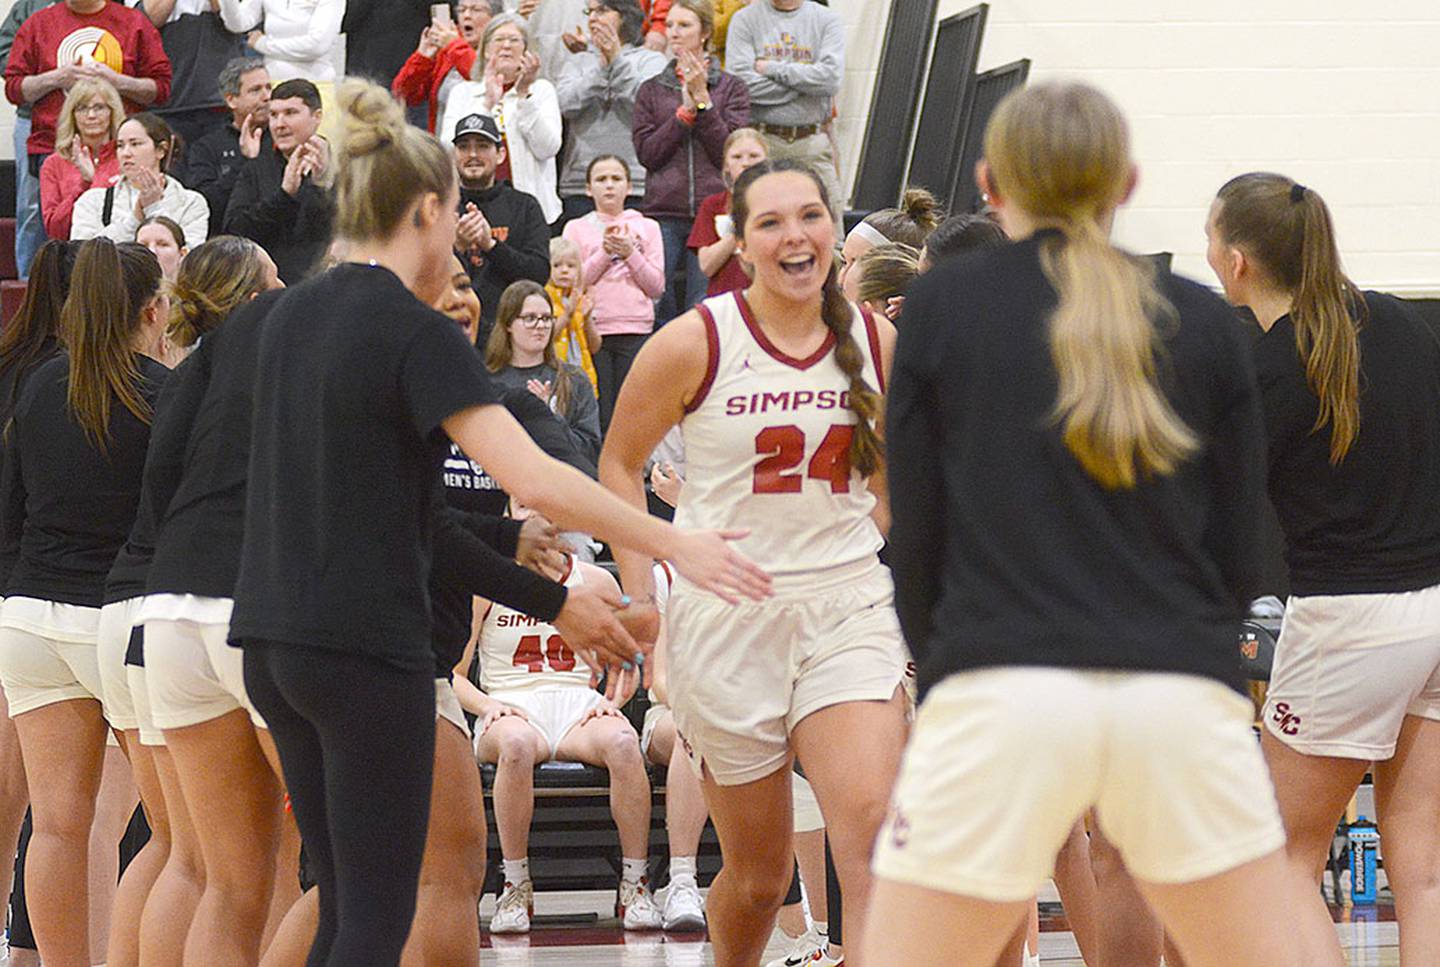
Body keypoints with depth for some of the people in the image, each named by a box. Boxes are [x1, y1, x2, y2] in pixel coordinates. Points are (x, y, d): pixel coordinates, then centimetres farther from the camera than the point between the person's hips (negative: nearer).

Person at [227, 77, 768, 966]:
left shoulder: (293, 316, 11)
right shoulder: (418, 334, -13)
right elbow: (533, 478, -22)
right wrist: (674, 544, -15)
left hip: (276, 641, 8)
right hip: (369, 647, -8)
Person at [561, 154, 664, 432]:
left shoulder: (647, 227, 13)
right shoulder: (576, 229, 11)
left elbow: (656, 287, 7)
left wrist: (630, 253, -6)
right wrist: (605, 253, -9)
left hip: (635, 333, 1)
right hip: (592, 332, -1)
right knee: (599, 417, -6)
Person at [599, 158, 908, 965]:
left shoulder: (878, 343, 2)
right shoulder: (695, 343, -7)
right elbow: (621, 463, 6)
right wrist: (639, 595, 0)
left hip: (848, 604, 2)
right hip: (726, 611, -1)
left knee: (871, 830, -21)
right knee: (759, 874, 7)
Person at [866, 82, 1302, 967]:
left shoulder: (939, 308, 7)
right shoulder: (1204, 321, 11)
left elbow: (917, 535, 5)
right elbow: (1237, 552, 10)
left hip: (1001, 691, -2)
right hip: (1184, 691, 2)